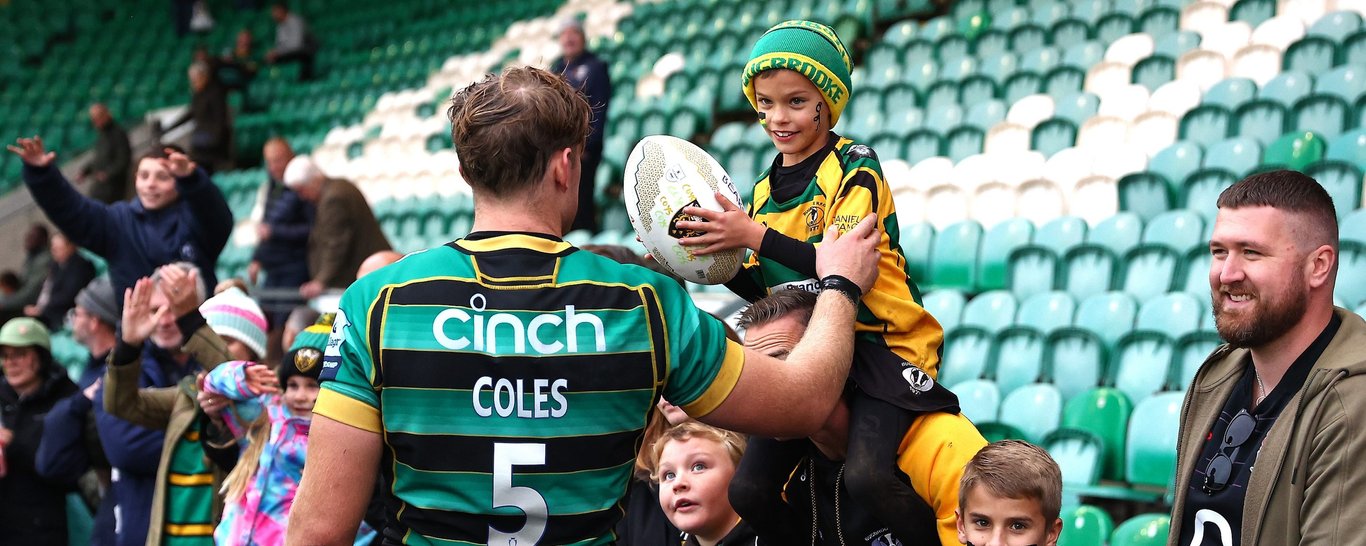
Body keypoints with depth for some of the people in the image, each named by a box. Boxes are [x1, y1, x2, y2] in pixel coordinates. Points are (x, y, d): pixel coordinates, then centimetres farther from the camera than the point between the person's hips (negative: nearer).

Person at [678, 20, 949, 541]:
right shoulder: (767, 186, 11)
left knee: (866, 475, -29)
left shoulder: (855, 168, -8)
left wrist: (754, 235, -29)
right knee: (747, 492, -1)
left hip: (878, 345, -7)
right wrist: (715, 262, -2)